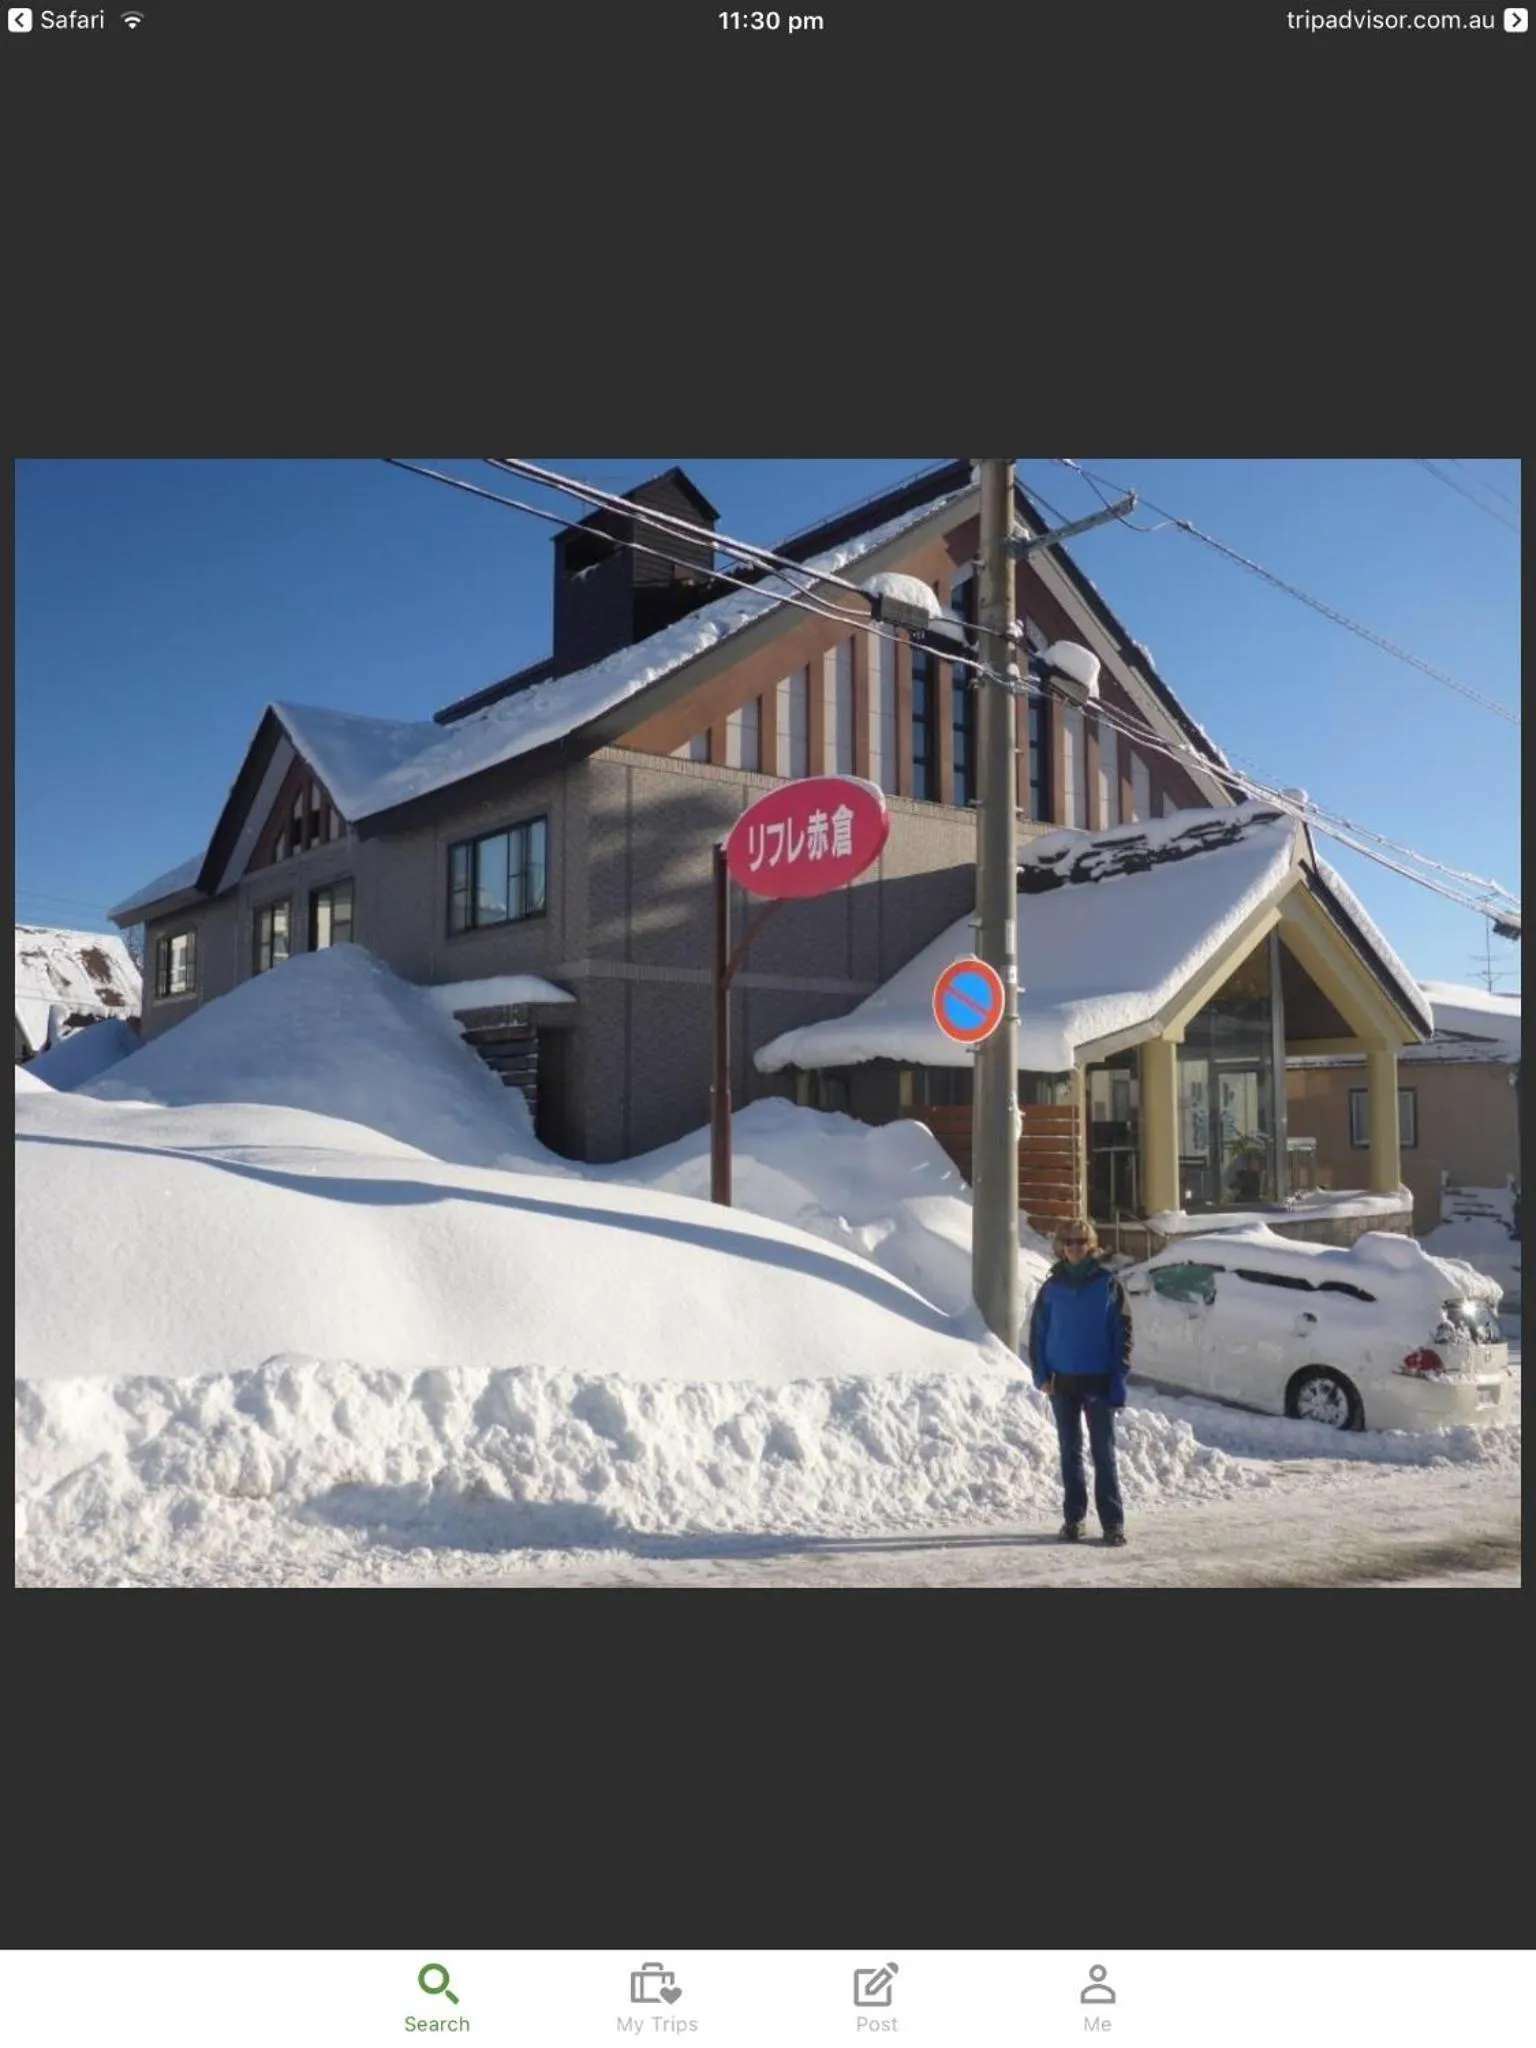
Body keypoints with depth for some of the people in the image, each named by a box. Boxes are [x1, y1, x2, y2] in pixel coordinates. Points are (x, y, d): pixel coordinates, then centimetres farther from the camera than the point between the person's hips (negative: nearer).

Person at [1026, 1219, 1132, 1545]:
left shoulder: (1108, 1284, -3)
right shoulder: (1052, 1287, 3)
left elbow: (1123, 1333, -3)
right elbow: (1037, 1332, 6)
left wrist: (1119, 1379, -9)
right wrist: (1041, 1374, -3)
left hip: (1098, 1381, -2)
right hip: (1062, 1381, 3)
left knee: (1104, 1453, -2)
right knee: (1070, 1451, 11)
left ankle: (1113, 1522, 2)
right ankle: (1074, 1516, 19)